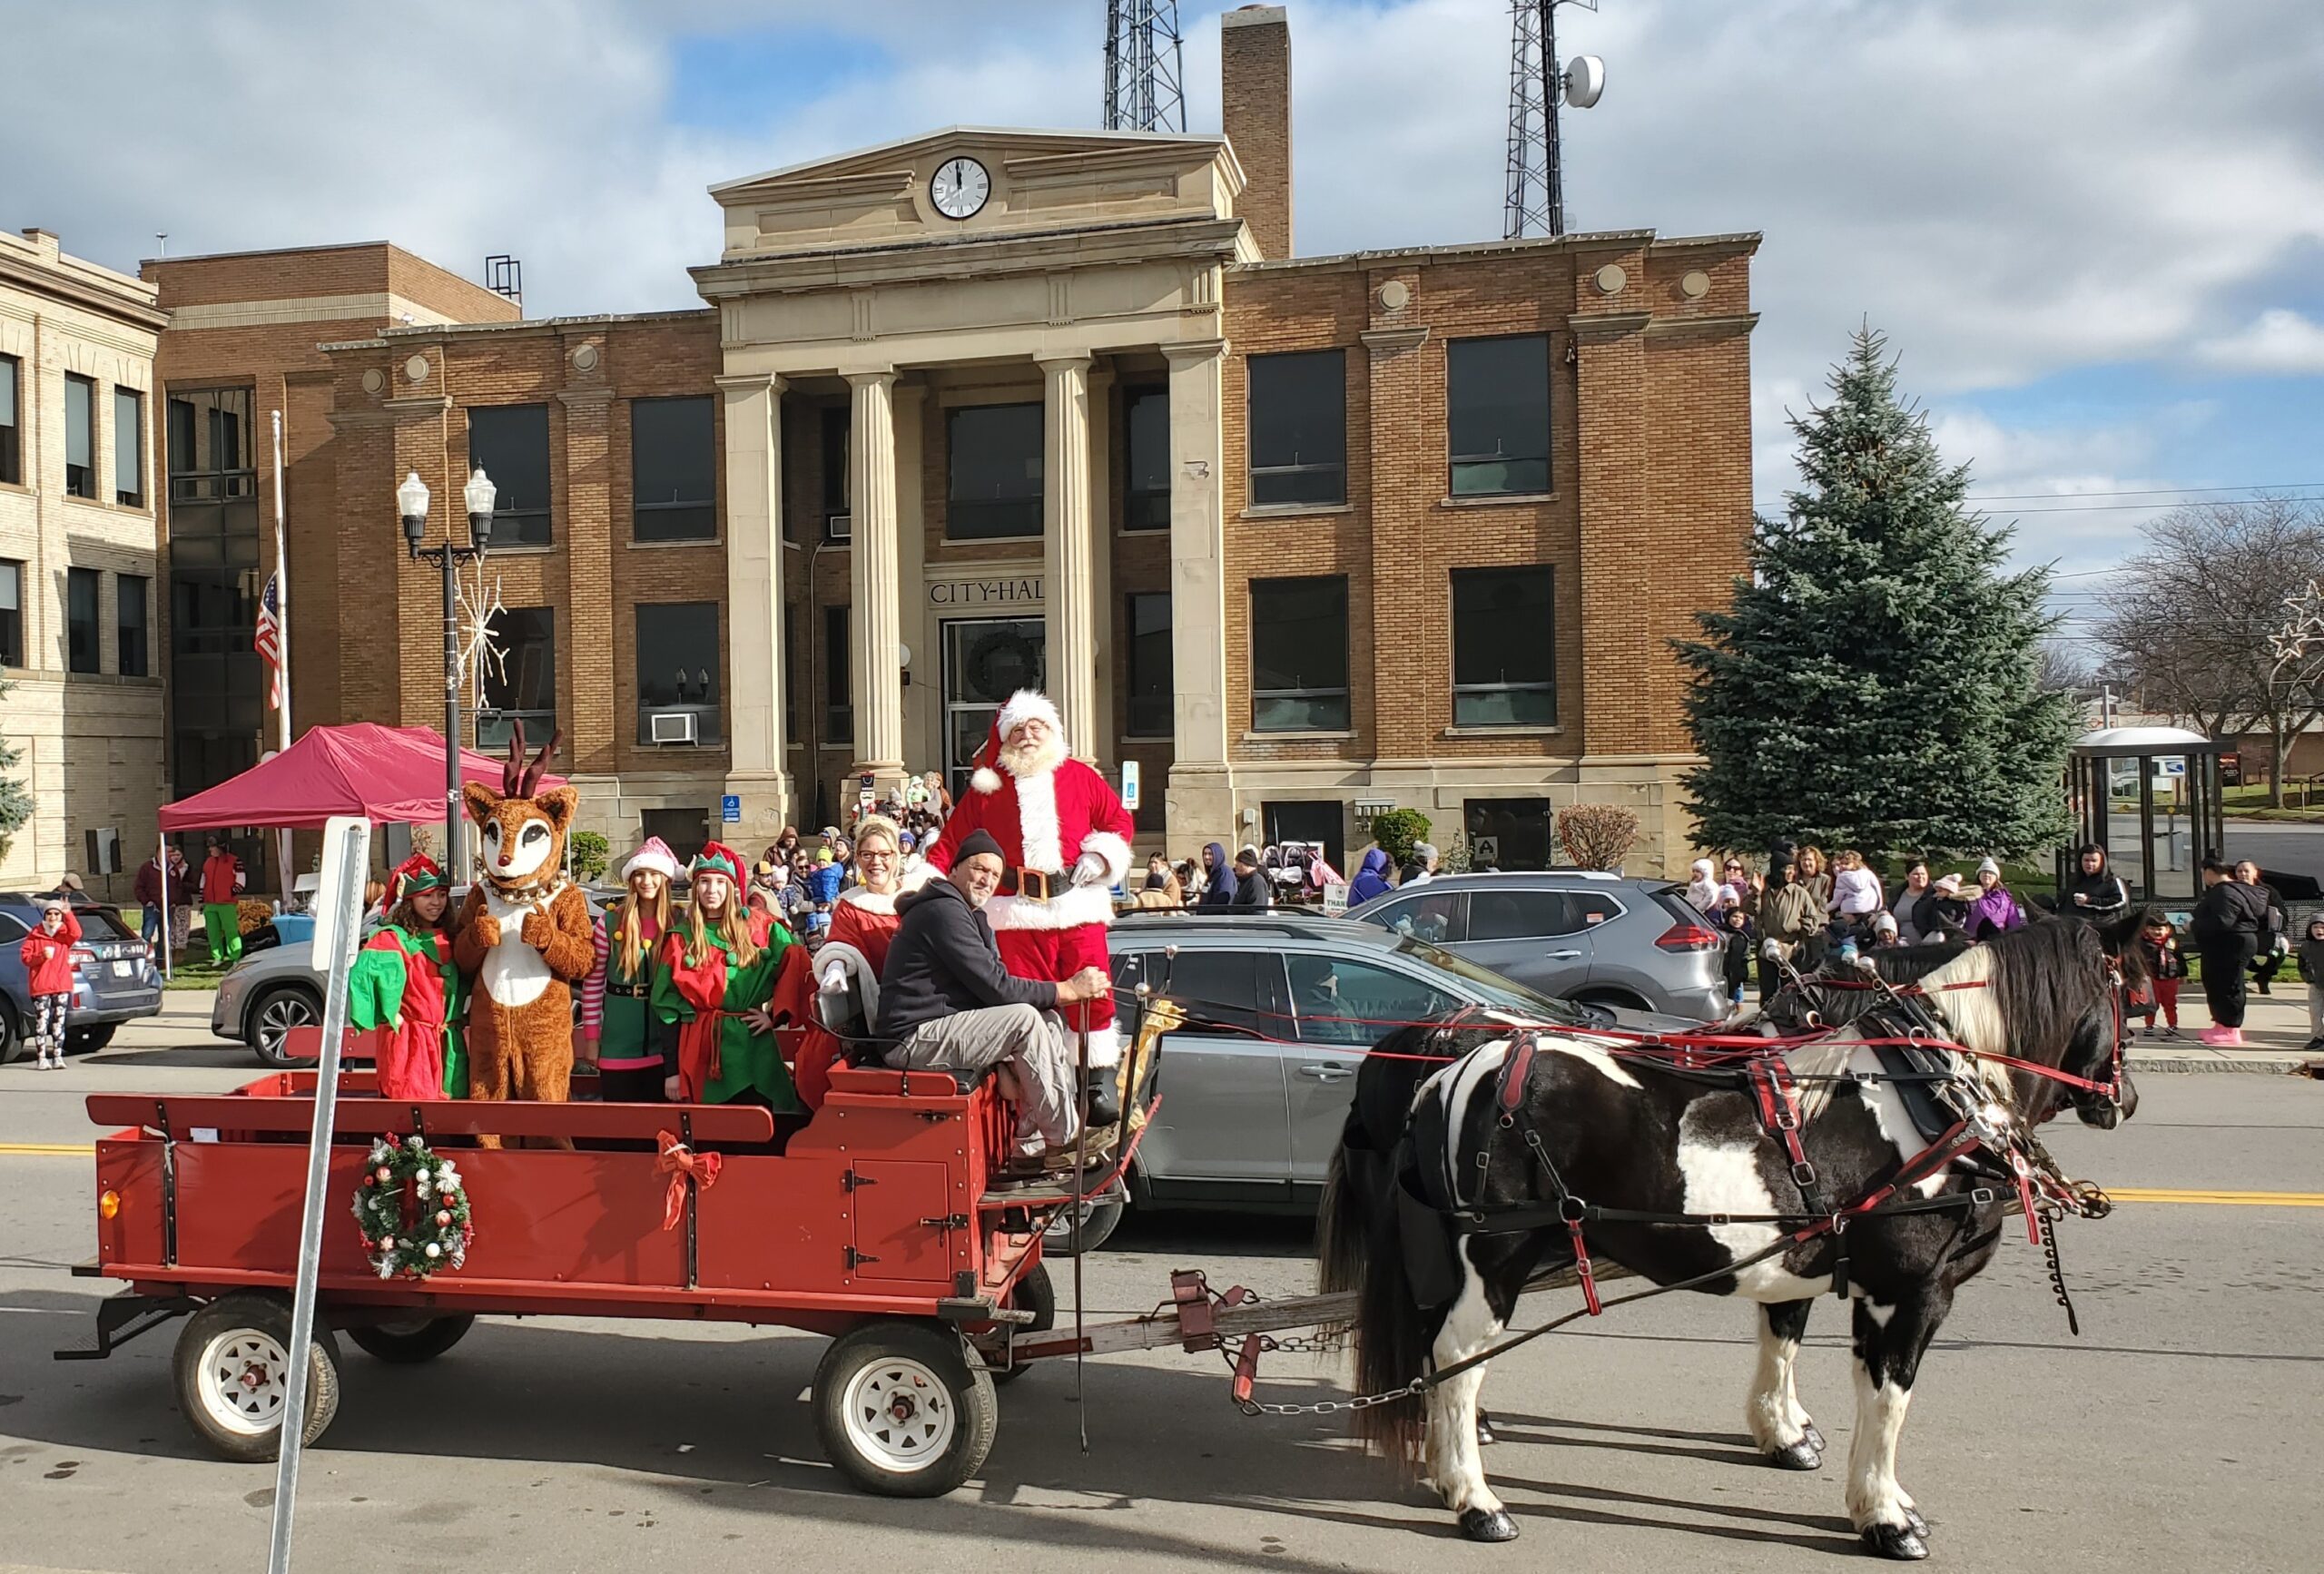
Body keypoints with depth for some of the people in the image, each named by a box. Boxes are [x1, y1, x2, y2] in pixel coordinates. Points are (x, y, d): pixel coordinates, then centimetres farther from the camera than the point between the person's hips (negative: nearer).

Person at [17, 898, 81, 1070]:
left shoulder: (65, 933, 10)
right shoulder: (35, 934, 6)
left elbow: (76, 933, -14)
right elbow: (24, 956, 2)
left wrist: (68, 914, -22)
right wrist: (41, 956, -15)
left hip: (62, 986, 2)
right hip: (41, 985, -2)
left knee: (59, 1022, 4)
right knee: (42, 1022, -7)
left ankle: (57, 1057, 8)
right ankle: (42, 1059, -5)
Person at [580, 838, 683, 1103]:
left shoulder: (680, 922, 0)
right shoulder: (611, 921, -4)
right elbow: (592, 983, 0)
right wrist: (591, 1037, -1)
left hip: (665, 1042, 1)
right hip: (619, 1043, -1)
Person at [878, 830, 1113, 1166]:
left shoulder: (971, 914, 18)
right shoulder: (944, 911, -17)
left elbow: (993, 982, 11)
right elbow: (995, 987, -21)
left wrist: (1067, 989, -5)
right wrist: (1069, 990, -16)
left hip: (940, 1029, 11)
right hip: (914, 1040, -11)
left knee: (1049, 1021, 3)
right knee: (1025, 1019, -22)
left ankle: (1032, 1145, 0)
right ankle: (1063, 1140, -12)